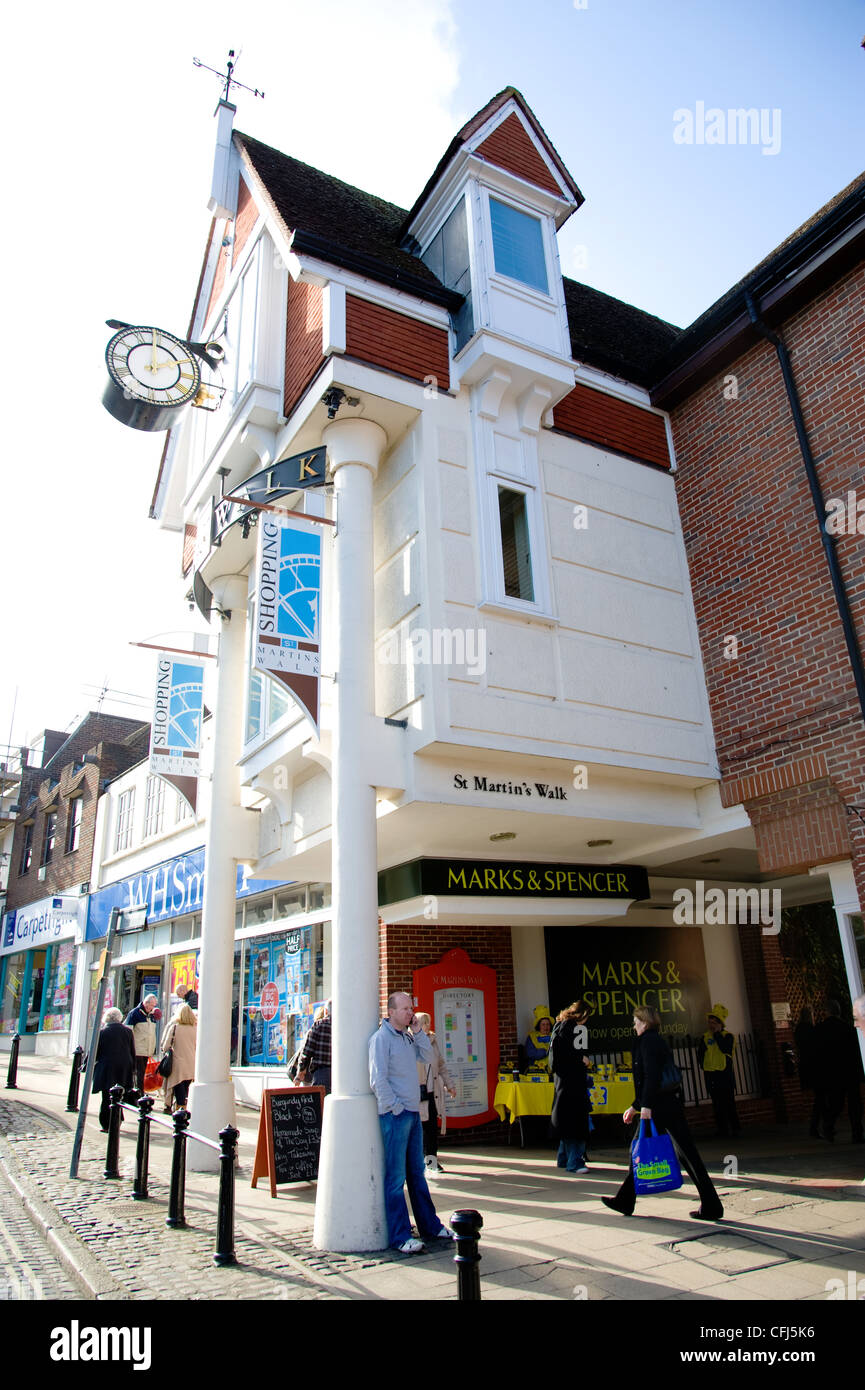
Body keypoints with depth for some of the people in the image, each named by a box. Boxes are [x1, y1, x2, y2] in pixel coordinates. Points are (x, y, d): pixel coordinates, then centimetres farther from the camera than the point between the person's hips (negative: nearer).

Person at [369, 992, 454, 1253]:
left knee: (417, 1173, 17)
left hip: (413, 1113, 8)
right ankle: (400, 1236, 6)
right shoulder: (381, 1037, -13)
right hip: (394, 1115, -8)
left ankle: (430, 1226, 25)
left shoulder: (408, 1037, 13)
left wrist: (418, 1032, 1)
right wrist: (396, 1108, -14)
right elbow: (378, 1080, -17)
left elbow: (428, 1057, 12)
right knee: (395, 1177, -1)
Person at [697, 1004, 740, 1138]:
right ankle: (722, 1130, 12)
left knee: (729, 1103, -2)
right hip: (710, 1074, 3)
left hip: (725, 1073, -3)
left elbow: (725, 1048, -19)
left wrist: (717, 1033, -15)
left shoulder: (728, 1036, -1)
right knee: (717, 1105, 6)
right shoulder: (705, 1037, 10)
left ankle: (735, 1128, 10)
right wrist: (705, 1066, -4)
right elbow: (700, 1055, 10)